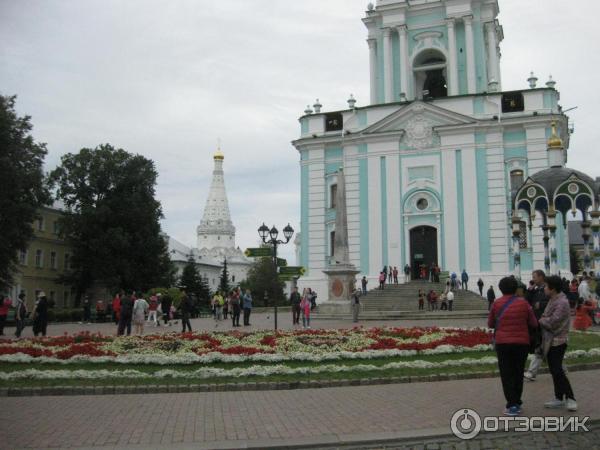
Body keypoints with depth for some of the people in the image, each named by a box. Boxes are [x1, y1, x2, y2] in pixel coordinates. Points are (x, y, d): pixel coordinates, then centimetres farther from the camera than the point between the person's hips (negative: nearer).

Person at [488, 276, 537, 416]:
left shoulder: (496, 304, -5)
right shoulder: (523, 303, -3)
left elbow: (490, 324, 5)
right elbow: (534, 323, 1)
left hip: (503, 343, -1)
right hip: (522, 342, 2)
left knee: (506, 374, 4)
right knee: (518, 373, 15)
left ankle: (512, 405, -3)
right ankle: (517, 403, 21)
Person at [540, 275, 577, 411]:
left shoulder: (562, 303, -20)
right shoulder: (553, 300, 12)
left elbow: (552, 322, -24)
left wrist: (540, 321, -8)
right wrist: (543, 320, -3)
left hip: (557, 341, -10)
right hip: (551, 340, 10)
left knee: (557, 370, -9)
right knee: (554, 370, 14)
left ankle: (570, 398, -1)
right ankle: (559, 398, 23)